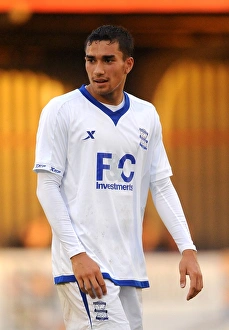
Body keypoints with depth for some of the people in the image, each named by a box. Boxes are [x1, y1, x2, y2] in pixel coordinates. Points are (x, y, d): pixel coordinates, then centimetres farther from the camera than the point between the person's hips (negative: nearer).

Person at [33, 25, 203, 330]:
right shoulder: (61, 110, -2)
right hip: (84, 263, -5)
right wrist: (77, 253, -15)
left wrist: (187, 249, 4)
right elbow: (47, 187, -5)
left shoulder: (147, 115, 12)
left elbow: (162, 187, 15)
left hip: (130, 266, 6)